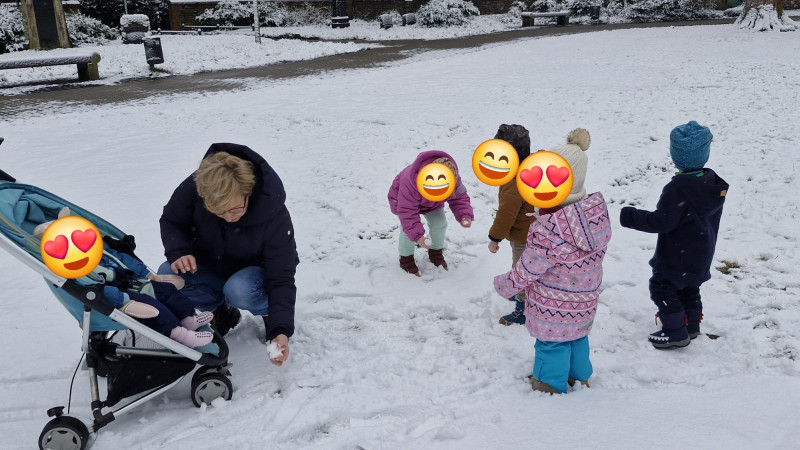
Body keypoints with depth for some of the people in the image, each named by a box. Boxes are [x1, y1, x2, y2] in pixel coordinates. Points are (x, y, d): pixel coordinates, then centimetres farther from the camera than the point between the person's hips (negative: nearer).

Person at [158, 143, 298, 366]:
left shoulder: (275, 216, -33)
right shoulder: (195, 187, -27)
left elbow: (281, 278, -29)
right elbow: (171, 221, -7)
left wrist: (281, 330, -41)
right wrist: (178, 252, -29)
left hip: (254, 272, -3)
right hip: (211, 266, 4)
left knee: (240, 290, -38)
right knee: (167, 276, -25)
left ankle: (269, 313, -1)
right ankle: (223, 311, 2)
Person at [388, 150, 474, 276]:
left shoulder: (453, 179, -33)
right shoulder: (410, 182, -48)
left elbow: (460, 198, -18)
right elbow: (407, 211, -43)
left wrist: (465, 216, -39)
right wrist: (417, 236, -50)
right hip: (405, 199, -4)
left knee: (440, 223, -8)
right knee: (408, 228, -20)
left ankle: (435, 253, 18)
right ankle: (406, 258, 4)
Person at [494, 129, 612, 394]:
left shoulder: (549, 229, -35)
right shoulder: (598, 210, -12)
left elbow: (526, 271, -24)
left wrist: (503, 285, -5)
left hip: (554, 310, -7)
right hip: (584, 303, 7)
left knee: (551, 344, 17)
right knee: (577, 338, 28)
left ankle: (550, 384, 39)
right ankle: (578, 375, 51)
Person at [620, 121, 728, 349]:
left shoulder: (678, 187, -29)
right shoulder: (713, 183, -2)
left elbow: (661, 221, -27)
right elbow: (708, 218, 11)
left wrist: (630, 217, -20)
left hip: (679, 254, -9)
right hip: (701, 252, 9)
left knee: (661, 287, 3)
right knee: (688, 287, 25)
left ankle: (676, 332, 9)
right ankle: (691, 323, 38)